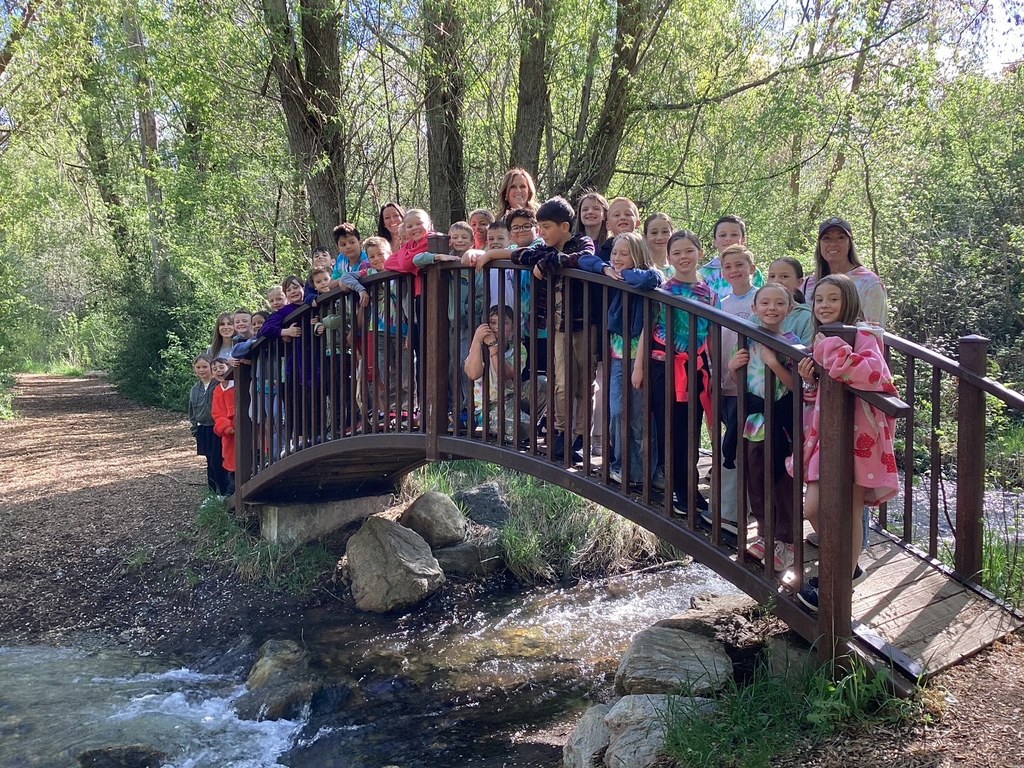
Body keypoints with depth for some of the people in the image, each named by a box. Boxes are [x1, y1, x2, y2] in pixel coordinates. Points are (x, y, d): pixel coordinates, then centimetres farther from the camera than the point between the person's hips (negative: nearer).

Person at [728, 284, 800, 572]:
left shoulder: (791, 343, -8)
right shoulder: (748, 341, 5)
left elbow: (796, 385, -14)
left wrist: (774, 363, -24)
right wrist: (733, 367, -7)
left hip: (779, 422, -5)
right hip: (753, 421, 5)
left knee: (782, 483, 3)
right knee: (756, 482, 13)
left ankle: (786, 542, 16)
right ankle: (765, 535, 28)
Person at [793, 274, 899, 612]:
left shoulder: (863, 335, -11)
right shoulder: (822, 341, 14)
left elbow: (876, 374, -31)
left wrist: (834, 353, -29)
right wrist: (810, 379, -1)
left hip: (857, 435, -8)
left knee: (848, 513, -1)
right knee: (813, 509, 8)